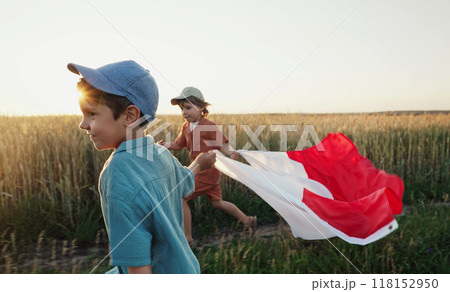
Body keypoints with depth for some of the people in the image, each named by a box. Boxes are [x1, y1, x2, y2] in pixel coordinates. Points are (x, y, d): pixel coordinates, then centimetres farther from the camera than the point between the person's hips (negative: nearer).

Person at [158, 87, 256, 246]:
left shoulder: (209, 126, -16)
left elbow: (222, 144, -15)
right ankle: (247, 220, 36)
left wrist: (230, 153, -35)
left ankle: (187, 238, 2)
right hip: (200, 170, 9)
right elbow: (179, 144, 11)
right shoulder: (186, 126, 7)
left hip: (207, 171, -9)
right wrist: (166, 144, -8)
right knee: (217, 202, 19)